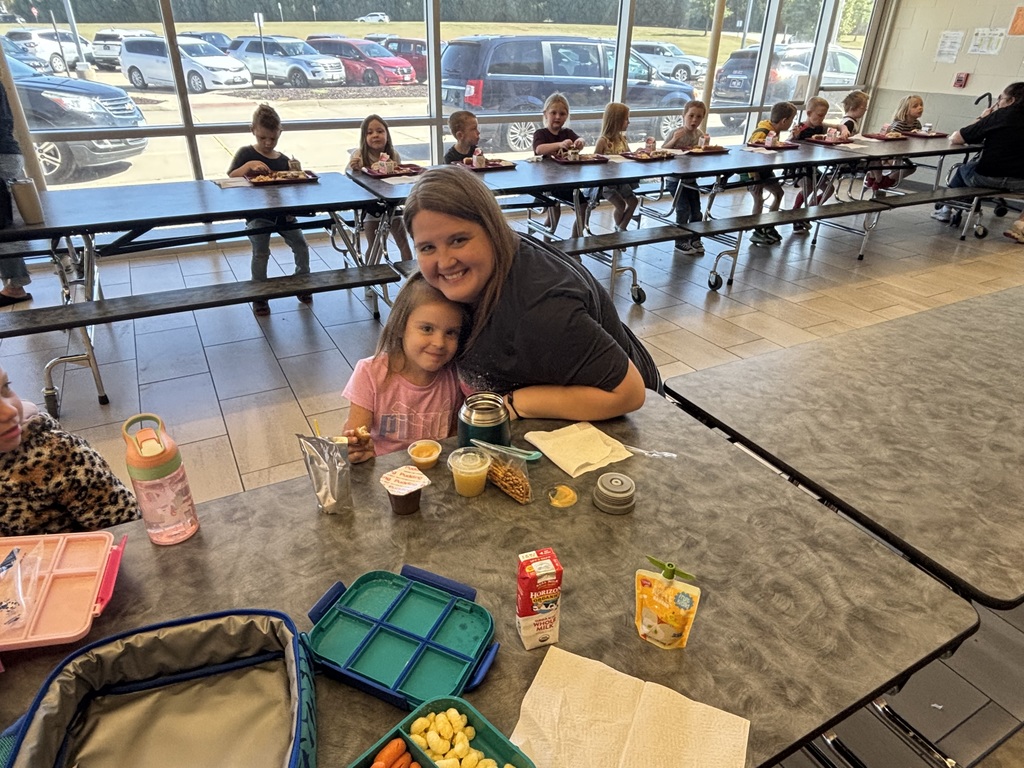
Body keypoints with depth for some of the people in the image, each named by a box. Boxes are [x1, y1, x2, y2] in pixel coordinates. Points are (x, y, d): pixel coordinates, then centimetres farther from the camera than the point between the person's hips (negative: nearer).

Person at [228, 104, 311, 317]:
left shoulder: (284, 160, 8)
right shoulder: (246, 154, 0)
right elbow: (229, 179, -7)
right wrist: (248, 166, -20)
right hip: (257, 214, -3)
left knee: (301, 246, -3)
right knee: (261, 253, -15)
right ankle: (259, 296, 2)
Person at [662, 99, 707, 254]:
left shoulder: (699, 134, 3)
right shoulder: (676, 133, -14)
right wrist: (674, 140, -29)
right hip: (676, 177, -6)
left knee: (696, 210, 10)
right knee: (684, 210, -6)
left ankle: (695, 240, 27)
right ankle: (680, 243, 8)